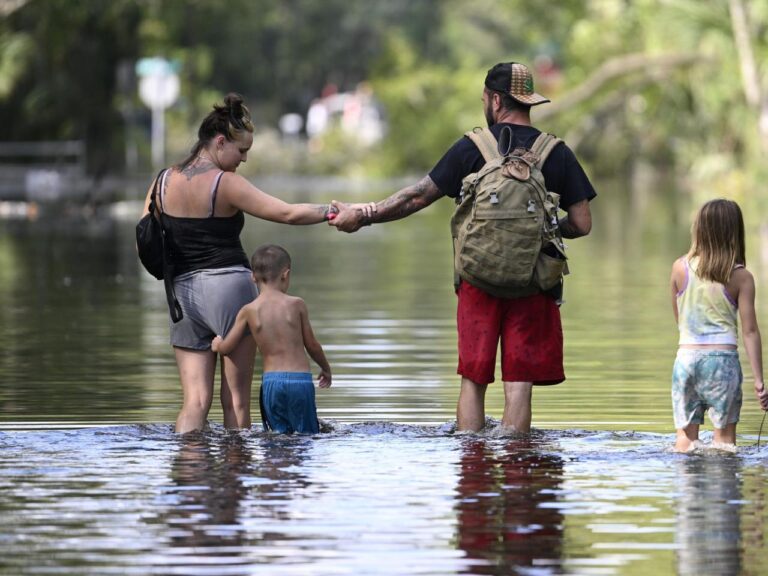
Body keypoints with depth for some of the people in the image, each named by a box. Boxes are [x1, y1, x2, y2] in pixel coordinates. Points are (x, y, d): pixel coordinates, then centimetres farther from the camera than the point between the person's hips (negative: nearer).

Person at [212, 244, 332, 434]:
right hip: (300, 379, -2)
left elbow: (226, 348, 6)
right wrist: (325, 368, 26)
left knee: (281, 434, 6)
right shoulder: (296, 305, -1)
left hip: (271, 381, 2)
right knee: (308, 434, 2)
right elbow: (312, 345, 8)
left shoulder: (248, 311, 1)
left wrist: (217, 343, 31)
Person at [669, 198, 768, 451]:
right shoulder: (741, 277, -5)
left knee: (685, 437, 7)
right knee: (725, 436, 4)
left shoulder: (680, 267, 1)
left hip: (686, 356, 2)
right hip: (723, 358, -2)